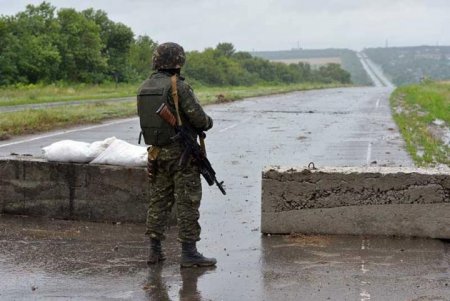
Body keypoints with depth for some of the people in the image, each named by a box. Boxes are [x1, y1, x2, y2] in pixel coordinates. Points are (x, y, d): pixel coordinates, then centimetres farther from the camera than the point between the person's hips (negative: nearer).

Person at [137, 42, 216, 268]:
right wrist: (208, 122, 8)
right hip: (180, 152, -7)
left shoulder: (144, 88, 7)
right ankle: (189, 252, 0)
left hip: (156, 151, 7)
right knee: (187, 202, -1)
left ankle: (154, 250, 16)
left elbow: (147, 119, 11)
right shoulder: (179, 86, -15)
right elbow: (198, 118, -15)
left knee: (159, 200, 13)